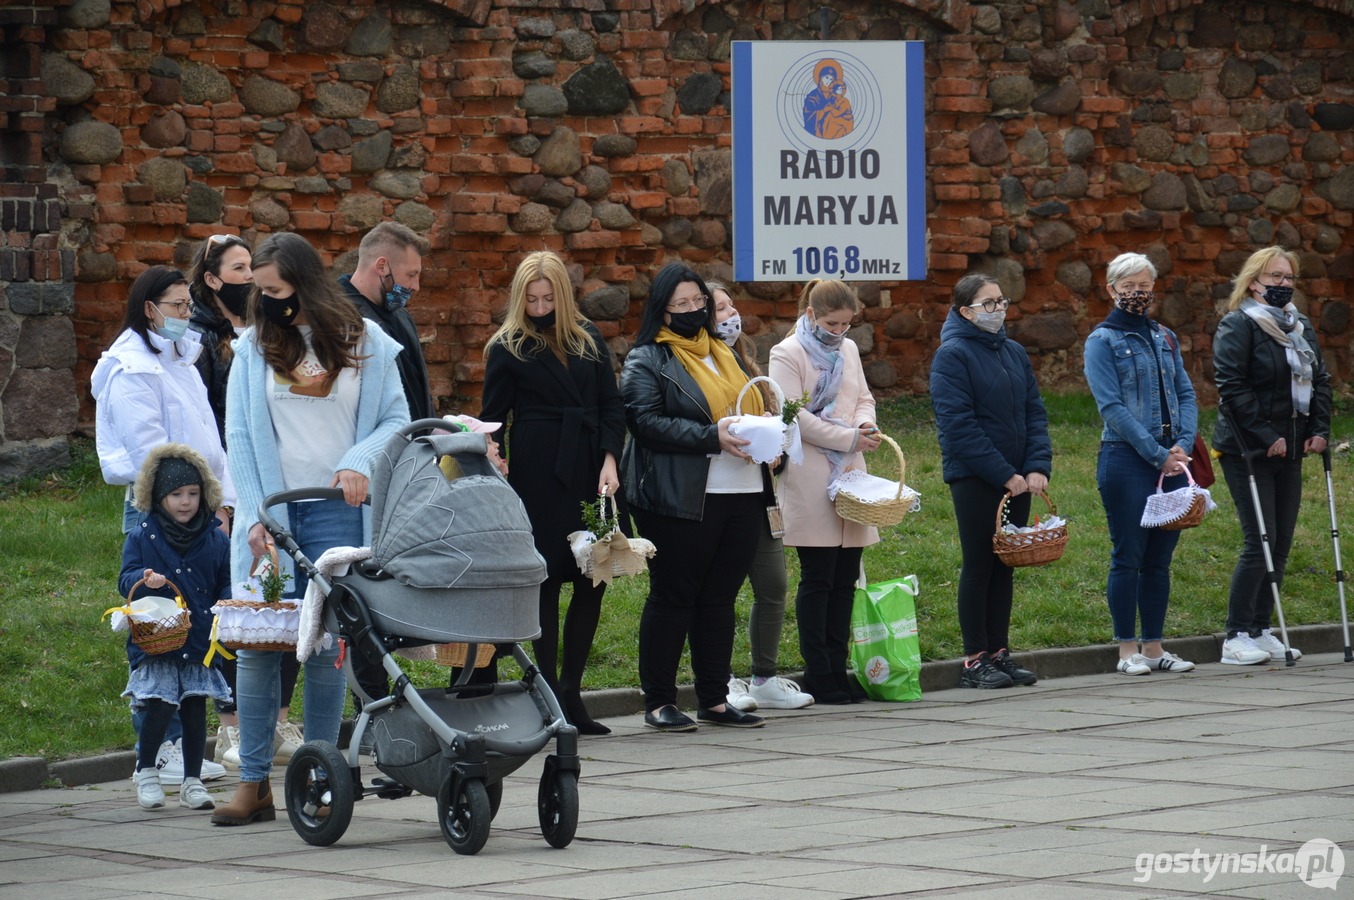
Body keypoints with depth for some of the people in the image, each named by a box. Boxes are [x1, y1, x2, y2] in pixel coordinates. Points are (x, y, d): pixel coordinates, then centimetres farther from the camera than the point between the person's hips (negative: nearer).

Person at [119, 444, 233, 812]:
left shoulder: (216, 540, 7)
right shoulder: (142, 538, 2)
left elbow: (227, 585, 11)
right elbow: (126, 580, -3)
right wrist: (144, 580, -25)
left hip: (201, 642, 2)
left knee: (195, 710, 3)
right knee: (160, 706, -11)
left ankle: (192, 781, 14)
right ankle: (145, 771, 10)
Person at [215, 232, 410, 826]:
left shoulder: (364, 343, 4)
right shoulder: (254, 346, 8)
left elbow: (396, 420, 7)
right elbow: (239, 436, 4)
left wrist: (361, 464, -13)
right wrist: (255, 517, -7)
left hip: (336, 511, -1)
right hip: (270, 512, 1)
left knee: (326, 648, -2)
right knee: (258, 644, -4)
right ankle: (254, 783, -1)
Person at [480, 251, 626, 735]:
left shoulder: (588, 338, 13)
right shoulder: (508, 349, 3)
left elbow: (611, 405, 12)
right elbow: (493, 418, 4)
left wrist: (610, 461, 0)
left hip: (590, 472, 4)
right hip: (539, 474, -4)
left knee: (595, 577, 0)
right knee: (548, 580, -4)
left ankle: (571, 692, 8)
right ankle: (551, 693, 0)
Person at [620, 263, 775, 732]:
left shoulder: (722, 354, 21)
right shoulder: (646, 360, -2)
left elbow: (750, 406, 30)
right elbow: (646, 420, -15)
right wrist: (712, 436, -22)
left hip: (740, 495, 7)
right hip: (681, 497, -7)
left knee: (720, 596, 9)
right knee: (672, 596, -2)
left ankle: (714, 698, 15)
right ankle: (658, 702, 4)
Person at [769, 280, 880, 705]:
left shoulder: (848, 350, 16)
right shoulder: (788, 354, -5)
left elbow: (863, 398, 23)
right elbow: (795, 416, -12)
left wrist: (866, 423, -1)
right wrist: (849, 438, -14)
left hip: (850, 473, 7)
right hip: (810, 476, -7)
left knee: (845, 581, 6)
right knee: (818, 581, -5)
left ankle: (838, 670, 11)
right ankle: (818, 676, -1)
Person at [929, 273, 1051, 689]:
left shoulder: (1015, 354, 12)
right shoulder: (953, 356, -9)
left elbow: (1035, 413, 11)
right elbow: (959, 424, -16)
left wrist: (1038, 467, -6)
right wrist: (1005, 474, -18)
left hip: (1017, 478, 6)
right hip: (974, 479, -6)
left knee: (1004, 566, 9)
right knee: (979, 565, -3)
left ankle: (1000, 653, 15)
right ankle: (975, 660, 2)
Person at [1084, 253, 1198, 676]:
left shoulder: (1165, 339, 15)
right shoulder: (1103, 340, -2)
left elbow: (1186, 394, 11)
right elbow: (1112, 407, -11)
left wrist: (1184, 444, -7)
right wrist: (1157, 454, -15)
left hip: (1171, 461, 5)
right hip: (1126, 459, -5)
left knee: (1160, 558, 8)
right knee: (1128, 556, -3)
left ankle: (1154, 647, 13)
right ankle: (1128, 651, 2)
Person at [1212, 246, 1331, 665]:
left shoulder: (1302, 327, 15)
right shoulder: (1238, 325, -8)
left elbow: (1319, 379, 19)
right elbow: (1231, 386, -15)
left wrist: (1319, 429, 4)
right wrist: (1265, 437, -18)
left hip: (1289, 450, 8)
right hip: (1247, 452, -8)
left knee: (1282, 542, 7)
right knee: (1259, 541, -11)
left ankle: (1261, 630, 15)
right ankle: (1236, 637, -5)